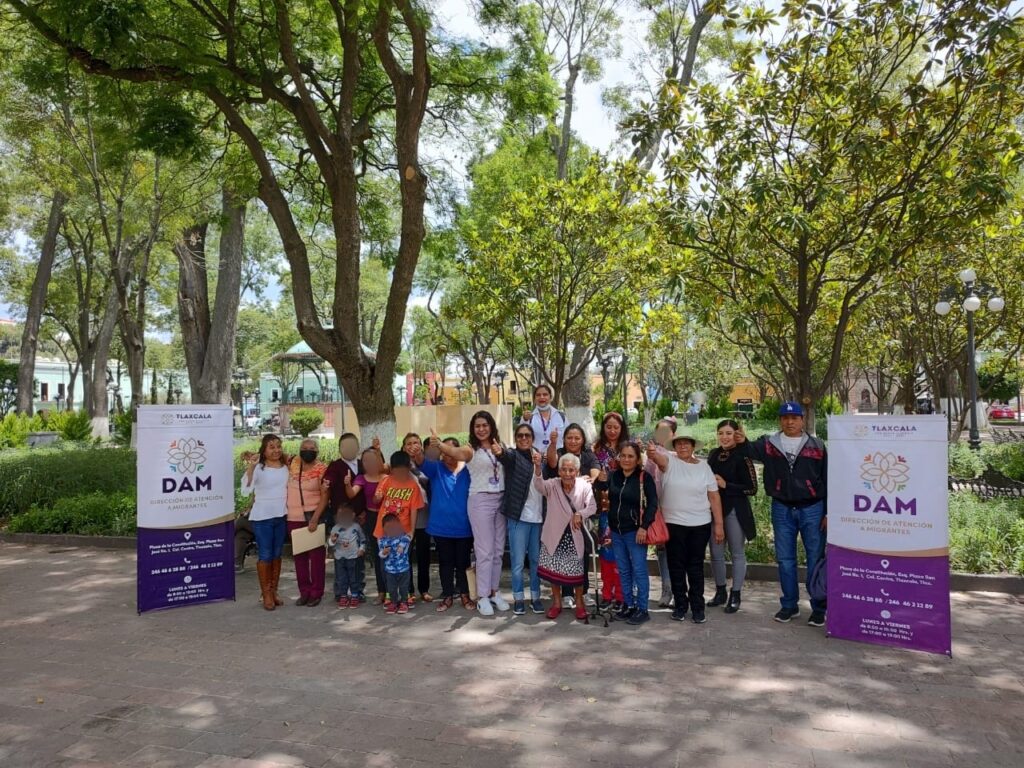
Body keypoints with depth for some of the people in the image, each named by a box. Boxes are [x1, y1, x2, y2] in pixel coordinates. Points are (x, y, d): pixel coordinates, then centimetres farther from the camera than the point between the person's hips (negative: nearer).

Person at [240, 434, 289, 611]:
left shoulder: (285, 468, 4)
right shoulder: (258, 468, -12)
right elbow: (246, 490, -26)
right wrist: (250, 467, -35)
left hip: (281, 516, 5)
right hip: (262, 517, -5)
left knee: (277, 555, 12)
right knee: (265, 555, 1)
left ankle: (274, 591, 23)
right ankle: (266, 594, 12)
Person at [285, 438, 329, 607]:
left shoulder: (322, 469, -11)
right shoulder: (293, 463, 4)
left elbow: (325, 495, -13)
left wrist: (315, 518, -19)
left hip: (314, 517, -5)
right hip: (294, 518, 5)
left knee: (316, 555, 1)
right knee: (299, 556, 11)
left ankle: (316, 593, 9)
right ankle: (304, 591, 21)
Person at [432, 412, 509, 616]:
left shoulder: (499, 446, 7)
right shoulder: (470, 449, -8)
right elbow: (453, 451, -29)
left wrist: (501, 453, -21)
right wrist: (437, 443, -50)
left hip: (501, 499, 5)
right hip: (481, 500, -5)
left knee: (498, 549, 12)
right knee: (485, 550, -1)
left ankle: (494, 592, 25)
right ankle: (482, 597, 9)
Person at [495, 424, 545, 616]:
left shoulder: (538, 456, 11)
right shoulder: (513, 456, -2)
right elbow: (505, 456, -25)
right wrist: (499, 452, -49)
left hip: (538, 517, 4)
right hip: (518, 517, -4)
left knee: (537, 560, 12)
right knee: (518, 561, 1)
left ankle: (535, 597, 23)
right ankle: (518, 599, 13)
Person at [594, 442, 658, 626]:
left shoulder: (644, 477, -10)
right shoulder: (613, 475, 3)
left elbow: (653, 503, -11)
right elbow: (600, 487, -3)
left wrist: (644, 527, -17)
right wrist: (600, 480, -26)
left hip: (635, 531, -5)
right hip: (616, 531, 5)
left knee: (639, 570, 0)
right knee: (623, 571, 14)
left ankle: (642, 609, 8)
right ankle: (628, 605, 26)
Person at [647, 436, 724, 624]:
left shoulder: (703, 465, 2)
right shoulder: (669, 461, -4)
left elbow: (714, 496, 4)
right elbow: (658, 457, -29)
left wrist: (719, 524, 0)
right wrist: (652, 452, -54)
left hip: (700, 525, 1)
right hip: (673, 524, -1)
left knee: (696, 566, 9)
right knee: (676, 566, 8)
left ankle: (698, 607, 20)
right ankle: (680, 605, 21)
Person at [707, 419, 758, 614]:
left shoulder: (742, 457, -11)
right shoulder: (713, 454, 6)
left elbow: (752, 488, -14)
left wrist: (725, 485, -17)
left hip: (735, 511, -5)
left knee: (737, 553, 7)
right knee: (716, 553, 10)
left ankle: (735, 596, 17)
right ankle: (720, 592, 25)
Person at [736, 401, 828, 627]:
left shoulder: (817, 446, 0)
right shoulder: (770, 443, 2)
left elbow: (827, 480, 2)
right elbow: (752, 450, -15)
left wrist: (828, 512, -1)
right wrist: (742, 442, -39)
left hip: (812, 509, -1)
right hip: (782, 509, 2)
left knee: (815, 559, 5)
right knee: (785, 559, 10)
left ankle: (818, 608, 16)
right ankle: (789, 605, 23)